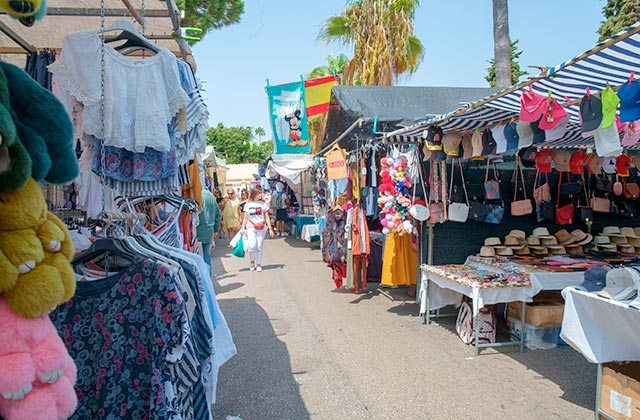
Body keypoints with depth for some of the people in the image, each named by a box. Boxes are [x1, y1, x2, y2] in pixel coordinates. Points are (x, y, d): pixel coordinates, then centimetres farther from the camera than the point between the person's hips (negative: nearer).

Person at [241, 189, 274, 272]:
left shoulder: (263, 204, 6)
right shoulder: (248, 205, 7)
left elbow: (267, 218, 7)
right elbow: (245, 218, 11)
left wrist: (270, 229, 2)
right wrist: (243, 228, 4)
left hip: (261, 228, 1)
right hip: (251, 228, -1)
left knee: (259, 247, 2)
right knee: (252, 246, -13)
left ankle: (259, 265, 15)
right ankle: (252, 261, 12)